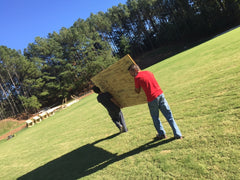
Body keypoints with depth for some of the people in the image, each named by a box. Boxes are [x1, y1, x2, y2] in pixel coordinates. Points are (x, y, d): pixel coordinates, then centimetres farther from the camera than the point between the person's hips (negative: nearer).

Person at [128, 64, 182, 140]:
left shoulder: (137, 77, -5)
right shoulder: (148, 72, 13)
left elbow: (138, 91, 5)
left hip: (152, 99, -5)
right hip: (160, 94, 5)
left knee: (155, 118, 16)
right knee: (169, 115, 9)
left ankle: (162, 134, 28)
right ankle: (178, 134, 12)